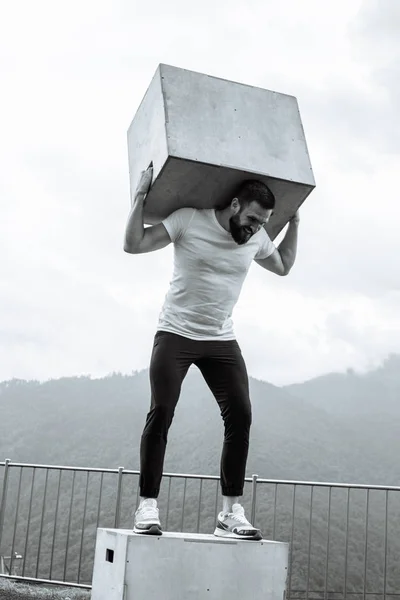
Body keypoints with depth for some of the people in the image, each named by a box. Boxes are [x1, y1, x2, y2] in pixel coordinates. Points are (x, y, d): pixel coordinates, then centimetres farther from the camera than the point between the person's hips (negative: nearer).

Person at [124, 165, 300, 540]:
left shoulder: (257, 239, 4)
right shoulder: (188, 220, -11)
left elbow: (283, 266, 25)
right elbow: (133, 244, -12)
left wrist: (294, 222, 20)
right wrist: (141, 197, -15)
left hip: (222, 341, 4)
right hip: (175, 335, -4)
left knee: (240, 415, -7)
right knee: (161, 413, -12)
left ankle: (231, 512, 0)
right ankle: (147, 506, -2)